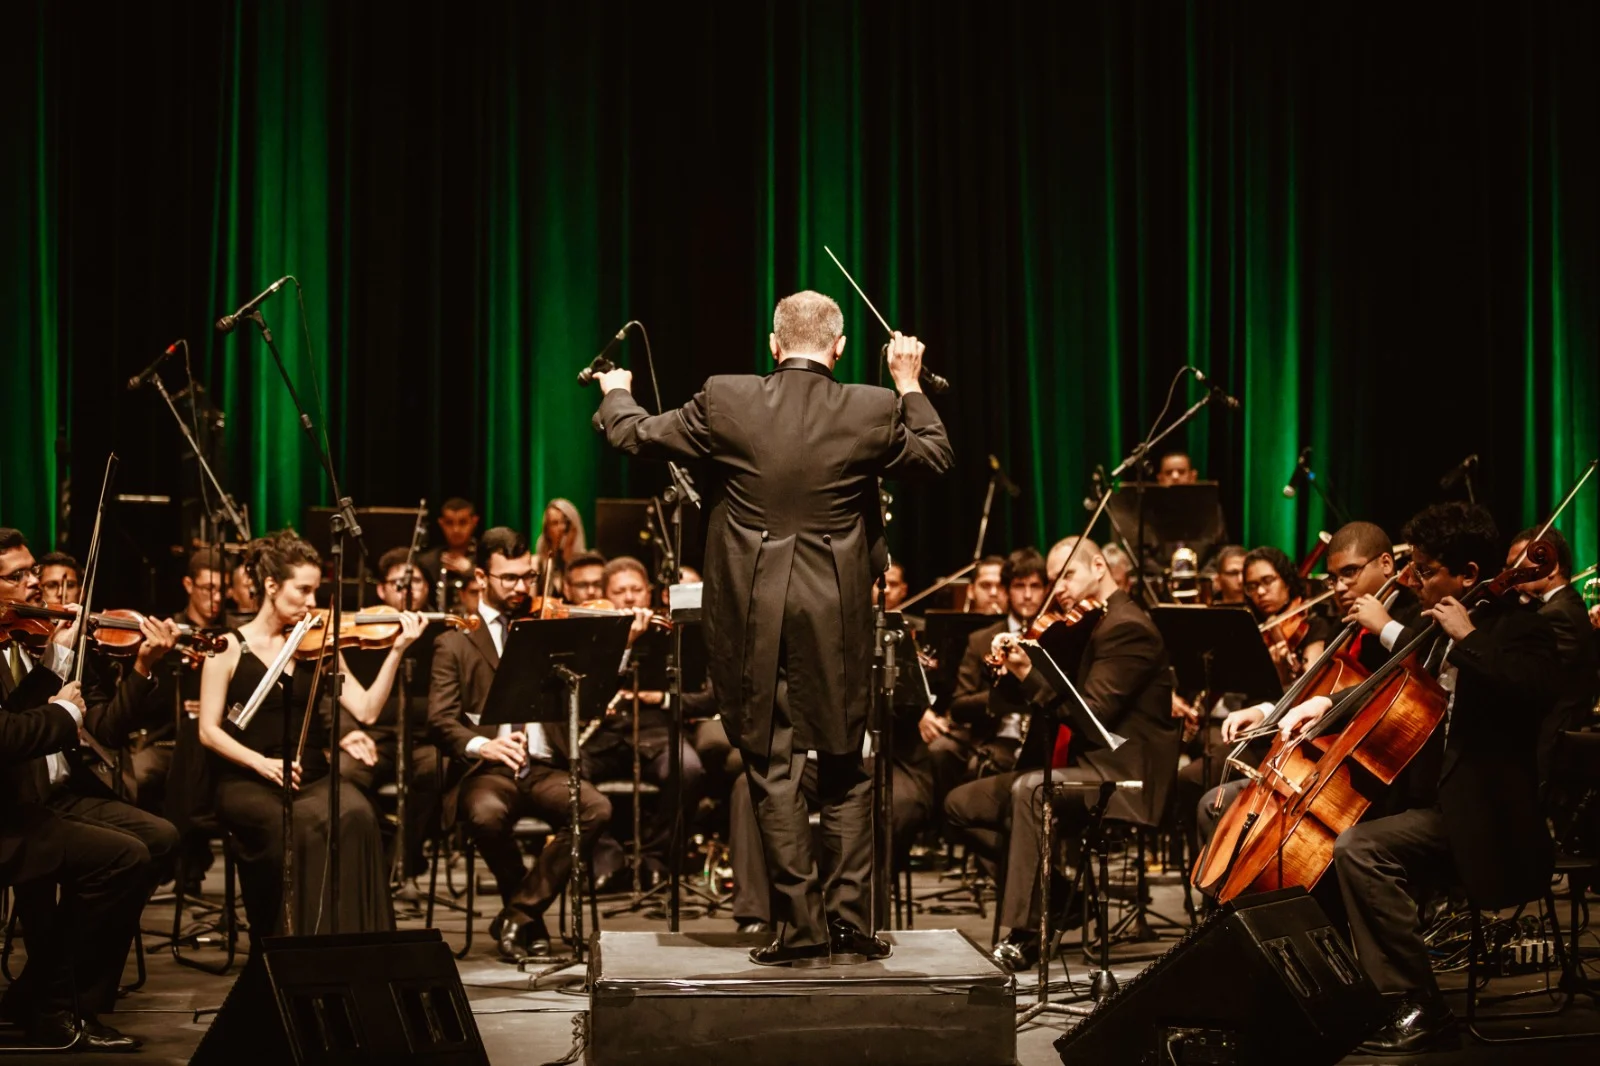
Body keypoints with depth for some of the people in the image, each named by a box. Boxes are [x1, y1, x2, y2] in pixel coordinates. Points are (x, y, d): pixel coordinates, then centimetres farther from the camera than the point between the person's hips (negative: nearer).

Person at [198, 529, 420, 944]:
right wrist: (261, 762, -19)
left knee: (356, 814, -31)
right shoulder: (230, 648, 2)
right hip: (247, 783, -3)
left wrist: (396, 651, -8)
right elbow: (209, 731, -4)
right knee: (288, 826, -36)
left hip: (312, 778, 3)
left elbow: (366, 710, 1)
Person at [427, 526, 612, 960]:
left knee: (596, 808, -28)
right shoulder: (455, 642, 8)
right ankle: (531, 917, -9)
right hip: (486, 769, -2)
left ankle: (519, 915, -13)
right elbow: (440, 721, -3)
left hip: (544, 766, 3)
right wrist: (481, 745, -24)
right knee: (487, 813, -36)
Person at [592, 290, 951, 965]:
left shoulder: (725, 402, -6)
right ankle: (852, 918, 11)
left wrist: (616, 393, 28)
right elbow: (934, 456, 13)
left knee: (771, 770, 7)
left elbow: (634, 435, 6)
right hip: (837, 617, 1)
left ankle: (801, 922, 6)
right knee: (844, 771, 13)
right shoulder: (873, 411, -5)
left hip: (752, 617, -1)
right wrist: (910, 385, 26)